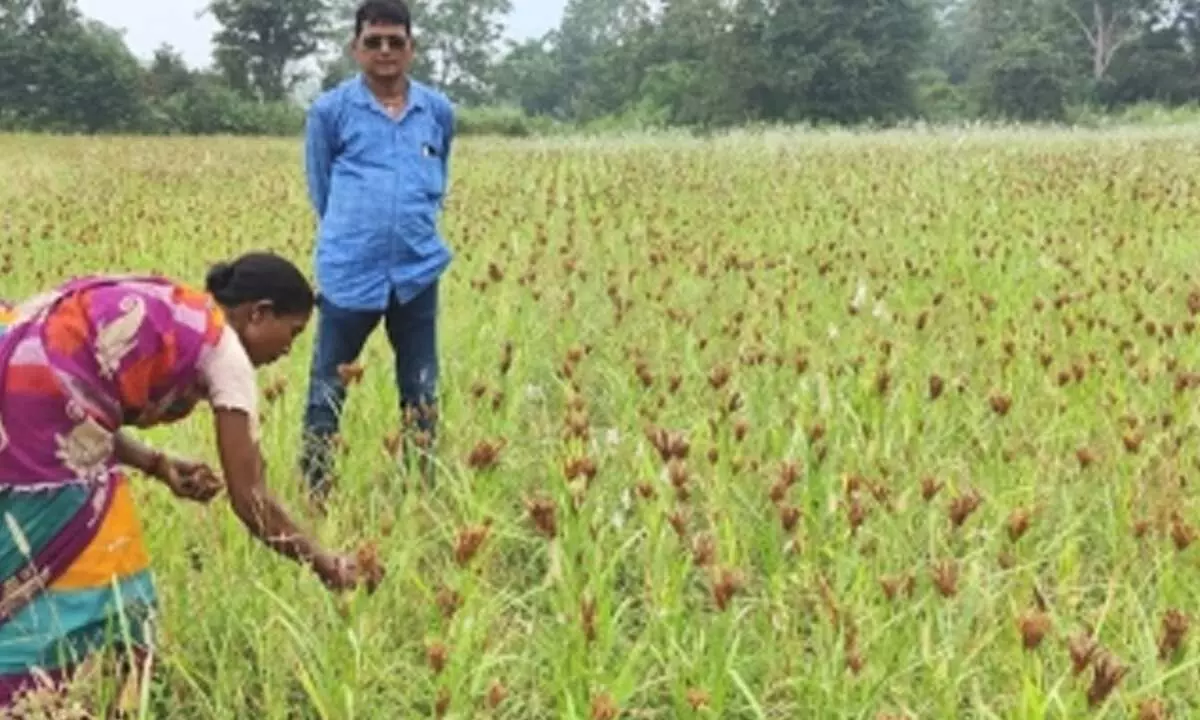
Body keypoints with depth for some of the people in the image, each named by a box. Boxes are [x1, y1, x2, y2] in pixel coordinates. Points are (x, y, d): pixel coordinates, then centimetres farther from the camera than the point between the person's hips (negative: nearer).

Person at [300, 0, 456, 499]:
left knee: (421, 391, 10)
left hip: (418, 271, 2)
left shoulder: (439, 111, 5)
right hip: (349, 273, -2)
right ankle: (315, 495, 15)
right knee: (327, 390, 4)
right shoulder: (329, 111, -2)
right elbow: (320, 190, 9)